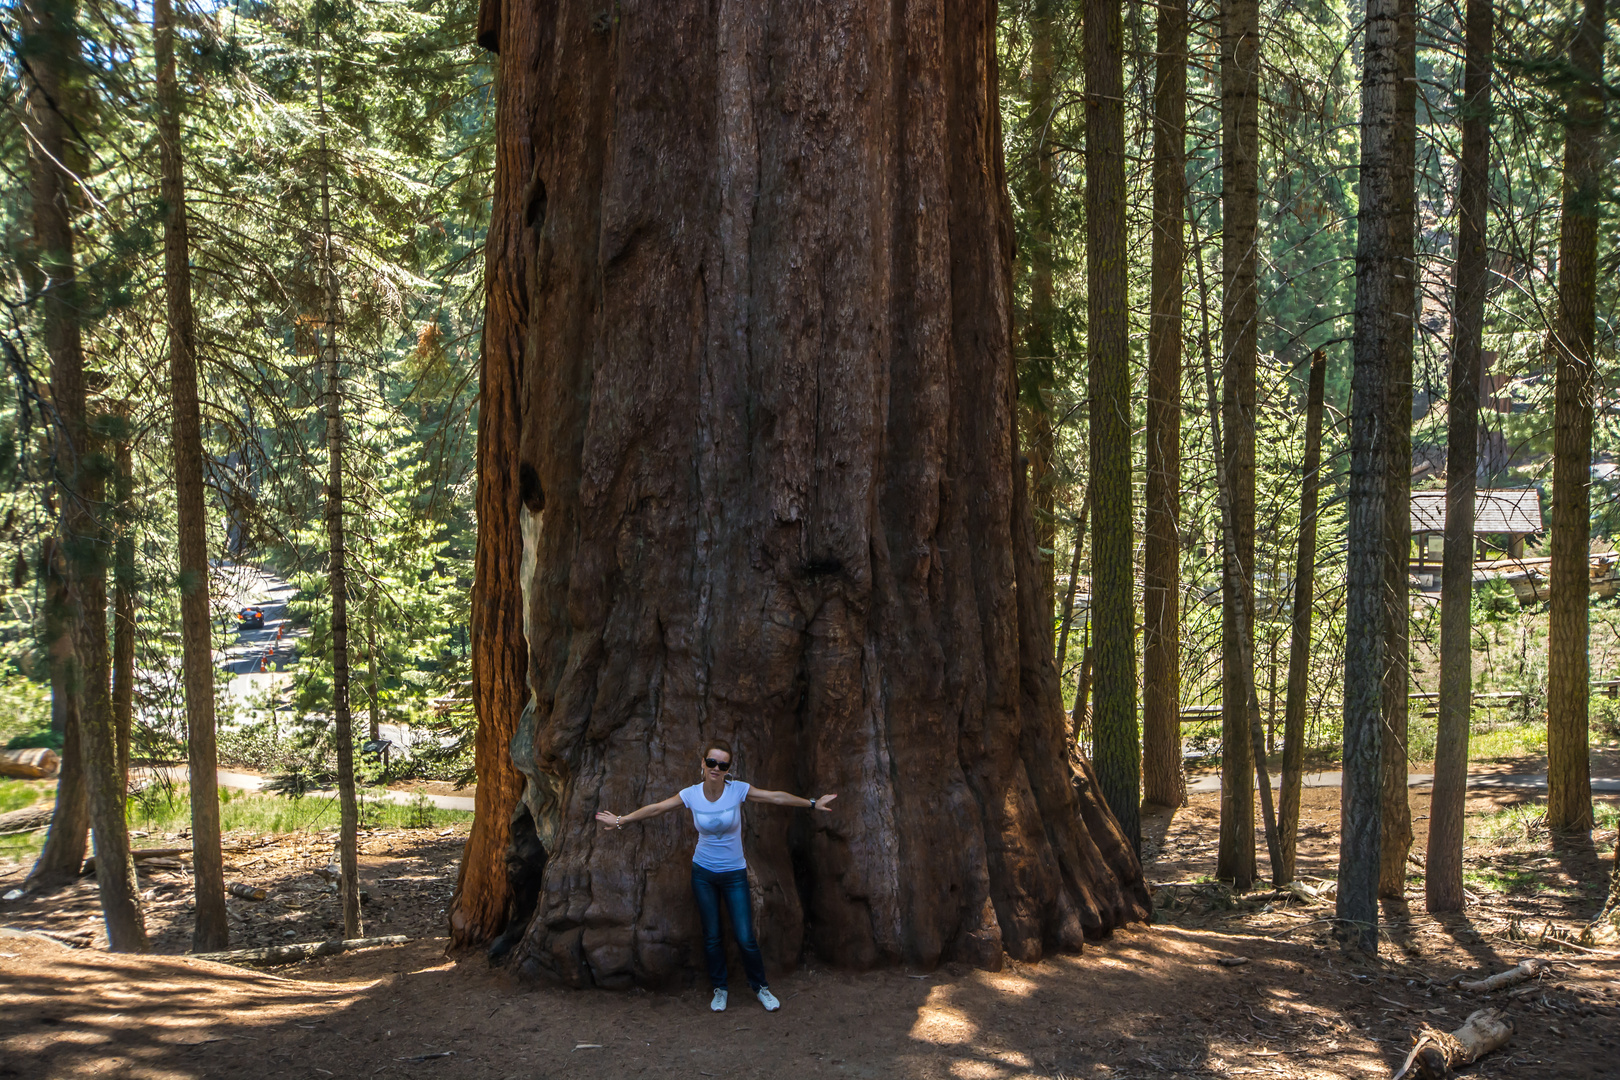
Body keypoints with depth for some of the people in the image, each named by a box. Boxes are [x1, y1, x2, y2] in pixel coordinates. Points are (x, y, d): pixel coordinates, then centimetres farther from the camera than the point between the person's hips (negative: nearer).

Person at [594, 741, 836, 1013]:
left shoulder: (738, 790, -13)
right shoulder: (691, 794, -9)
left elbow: (777, 798, -8)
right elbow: (655, 809, 0)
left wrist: (812, 804, -5)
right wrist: (620, 821, 5)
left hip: (734, 874, -1)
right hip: (703, 873, 1)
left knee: (745, 937, -4)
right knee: (712, 937, 9)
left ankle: (760, 987, 18)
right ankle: (719, 988, 28)